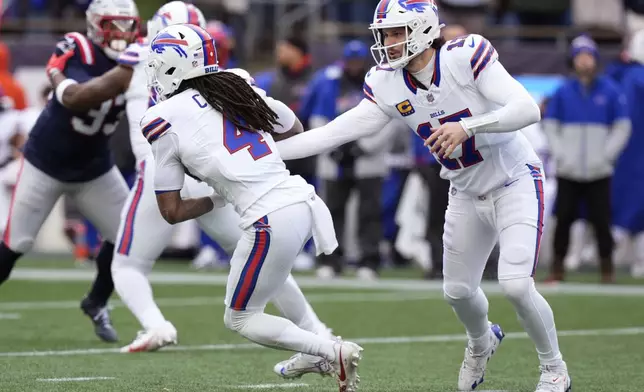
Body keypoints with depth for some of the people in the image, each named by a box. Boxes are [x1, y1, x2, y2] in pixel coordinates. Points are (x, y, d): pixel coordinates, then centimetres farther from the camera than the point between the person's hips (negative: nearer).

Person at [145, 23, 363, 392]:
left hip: (272, 222, -7)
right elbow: (292, 128, 35)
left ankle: (334, 353, -3)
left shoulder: (164, 120, -1)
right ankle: (317, 348, 25)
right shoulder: (239, 86, 15)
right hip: (304, 199, 7)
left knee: (240, 318, 12)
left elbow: (172, 211, 5)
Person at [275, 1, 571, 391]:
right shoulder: (387, 86, -8)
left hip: (514, 181, -6)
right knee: (458, 290, 11)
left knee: (516, 283, -19)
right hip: (468, 194, 6)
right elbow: (336, 133, -9)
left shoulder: (466, 57, -25)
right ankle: (482, 342, 47)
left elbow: (528, 110, -29)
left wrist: (467, 127, -39)